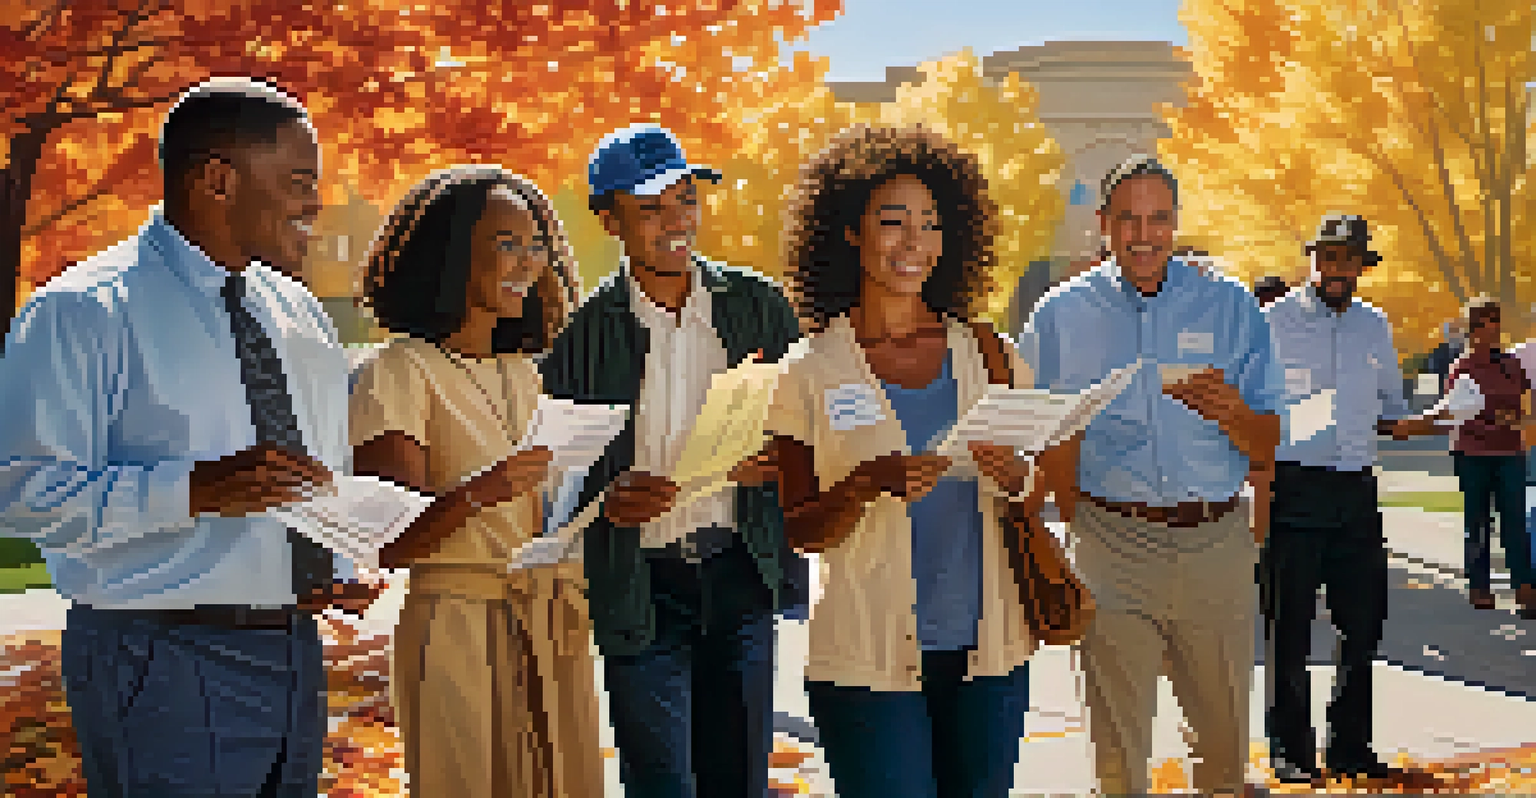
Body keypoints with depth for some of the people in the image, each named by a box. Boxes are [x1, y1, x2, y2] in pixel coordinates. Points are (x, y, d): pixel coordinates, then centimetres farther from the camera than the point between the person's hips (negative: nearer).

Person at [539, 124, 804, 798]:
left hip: (742, 580, 2)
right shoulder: (585, 331, -1)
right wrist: (605, 497, -19)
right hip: (641, 590, -2)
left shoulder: (758, 306, 5)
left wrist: (772, 462, -12)